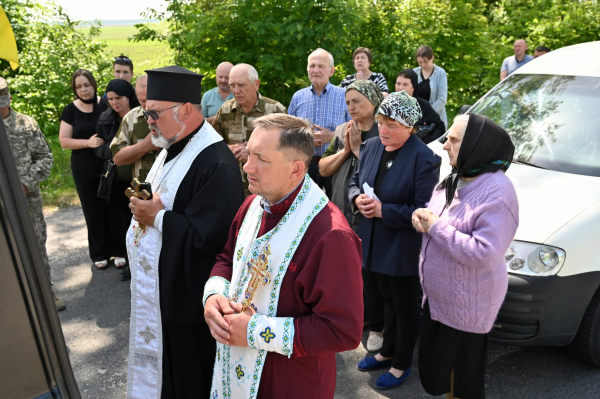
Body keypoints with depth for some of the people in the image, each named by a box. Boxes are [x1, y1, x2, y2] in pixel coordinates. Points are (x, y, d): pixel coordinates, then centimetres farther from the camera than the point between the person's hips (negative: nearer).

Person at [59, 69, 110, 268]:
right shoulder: (70, 110, -3)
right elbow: (64, 141, -4)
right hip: (84, 170, 1)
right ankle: (99, 253, 23)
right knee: (93, 211, 9)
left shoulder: (105, 104, -3)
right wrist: (88, 142, -20)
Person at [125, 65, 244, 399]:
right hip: (160, 281, 9)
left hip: (187, 293, -9)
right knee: (162, 359, 24)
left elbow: (208, 237, -28)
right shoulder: (173, 148, 6)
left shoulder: (216, 165, -26)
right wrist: (145, 203, 0)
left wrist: (156, 217, -19)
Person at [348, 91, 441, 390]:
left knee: (405, 306, 13)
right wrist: (358, 199, -10)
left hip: (404, 249, -6)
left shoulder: (425, 159, -20)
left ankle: (402, 364, 33)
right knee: (388, 300, 24)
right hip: (375, 243, 7)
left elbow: (423, 210, -20)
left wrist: (383, 210, -24)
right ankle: (388, 351, 45)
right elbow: (356, 181, 12)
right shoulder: (371, 146, 1)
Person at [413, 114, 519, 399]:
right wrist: (421, 216, -7)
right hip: (437, 297, 8)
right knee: (435, 367, 23)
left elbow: (484, 254, -31)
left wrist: (436, 227, -24)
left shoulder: (497, 192, -25)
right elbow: (435, 221, 17)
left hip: (466, 305, -8)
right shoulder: (454, 179, 4)